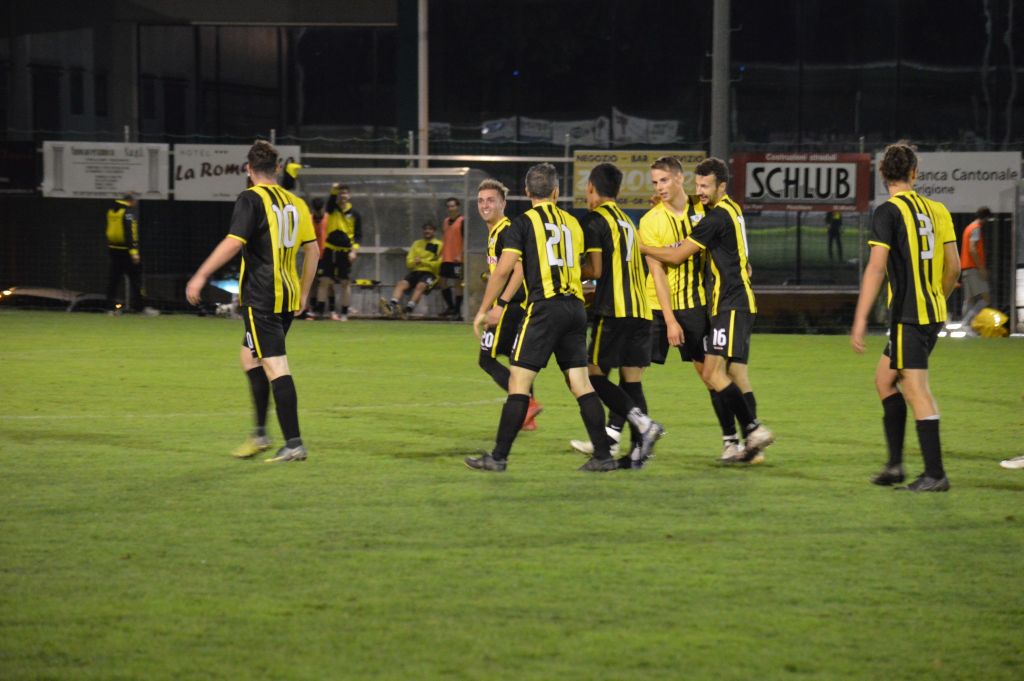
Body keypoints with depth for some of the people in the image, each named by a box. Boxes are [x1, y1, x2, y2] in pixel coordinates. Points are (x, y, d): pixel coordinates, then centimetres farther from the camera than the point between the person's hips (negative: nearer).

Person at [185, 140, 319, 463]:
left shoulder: (252, 199, -8)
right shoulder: (295, 202, 12)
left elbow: (234, 242, -18)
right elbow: (312, 250, 15)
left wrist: (201, 276, -14)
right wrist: (304, 294, 24)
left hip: (262, 298, -7)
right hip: (289, 297, 7)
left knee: (275, 367, -8)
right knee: (250, 357, 21)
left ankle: (294, 443, -12)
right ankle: (260, 433, 21)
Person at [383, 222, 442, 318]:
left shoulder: (438, 245, 8)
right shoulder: (417, 243, 22)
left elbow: (438, 264, -2)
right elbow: (409, 262, 16)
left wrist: (423, 262, -7)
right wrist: (415, 262, -7)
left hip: (430, 273, -4)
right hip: (415, 271, 4)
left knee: (420, 286, -36)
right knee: (401, 284, -25)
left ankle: (408, 309, -51)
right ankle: (391, 307, -46)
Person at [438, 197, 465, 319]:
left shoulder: (462, 222, -8)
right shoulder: (445, 222, 14)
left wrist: (460, 255, -19)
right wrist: (440, 253, 18)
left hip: (457, 259, -8)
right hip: (446, 258, 8)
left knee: (458, 284, -3)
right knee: (443, 282, 12)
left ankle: (457, 311, 2)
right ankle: (450, 307, 26)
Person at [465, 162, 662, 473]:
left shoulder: (524, 223, -1)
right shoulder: (573, 223, 14)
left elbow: (503, 270, -7)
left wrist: (483, 311, -1)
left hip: (545, 307, -5)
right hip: (575, 308, 5)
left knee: (519, 381, -4)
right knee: (580, 383, 8)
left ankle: (499, 456, -5)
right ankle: (603, 455, 5)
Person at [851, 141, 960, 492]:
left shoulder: (888, 212, -9)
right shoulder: (936, 210, 10)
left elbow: (876, 267, -16)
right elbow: (953, 267, 13)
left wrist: (860, 319, -16)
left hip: (908, 315, -7)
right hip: (933, 312, 8)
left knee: (916, 391, -6)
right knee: (885, 379, 17)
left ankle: (935, 473, -9)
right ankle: (895, 464, 15)